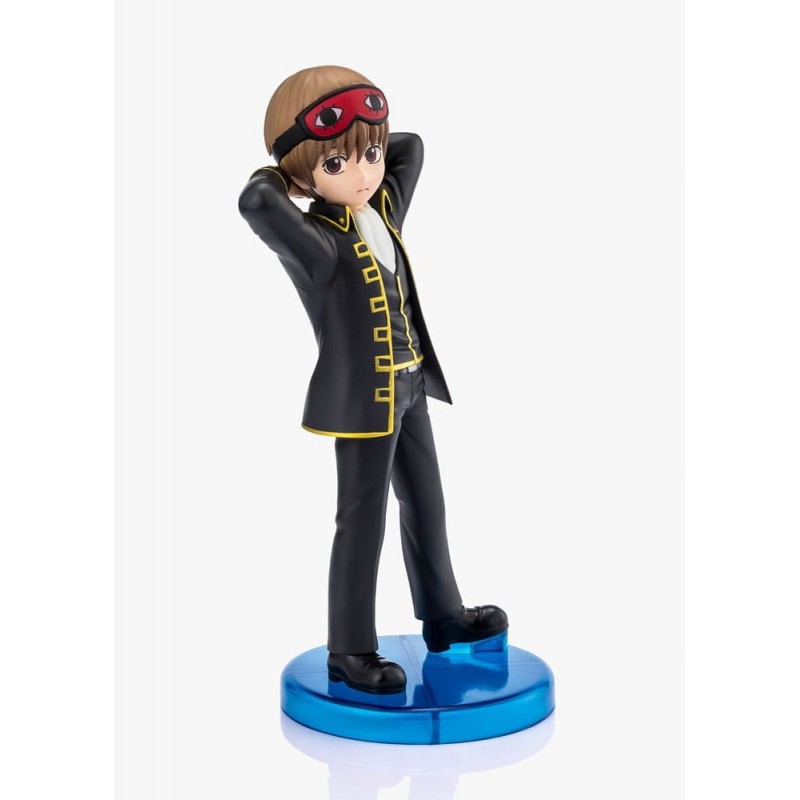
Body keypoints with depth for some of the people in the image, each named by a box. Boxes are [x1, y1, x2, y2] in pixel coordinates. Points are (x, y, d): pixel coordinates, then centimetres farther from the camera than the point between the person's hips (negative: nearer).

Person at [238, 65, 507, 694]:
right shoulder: (317, 243, -22)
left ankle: (443, 616, 38)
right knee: (363, 521, 2)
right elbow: (255, 202, -41)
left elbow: (413, 146, 16)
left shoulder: (384, 211, 1)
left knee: (426, 504, 20)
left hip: (409, 387, 8)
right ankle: (349, 651, 16)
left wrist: (369, 143, 6)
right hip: (361, 399, -8)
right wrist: (279, 174, -20)